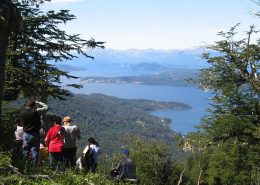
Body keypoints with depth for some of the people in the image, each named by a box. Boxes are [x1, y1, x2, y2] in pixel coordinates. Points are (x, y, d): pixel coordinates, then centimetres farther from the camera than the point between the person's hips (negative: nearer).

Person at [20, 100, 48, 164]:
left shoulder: (22, 113, 3)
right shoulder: (36, 111, -10)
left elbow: (22, 123, 14)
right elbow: (46, 107, 1)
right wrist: (38, 103, 9)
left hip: (26, 134, 3)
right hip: (35, 134, -3)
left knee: (25, 152, 9)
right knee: (35, 151, 3)